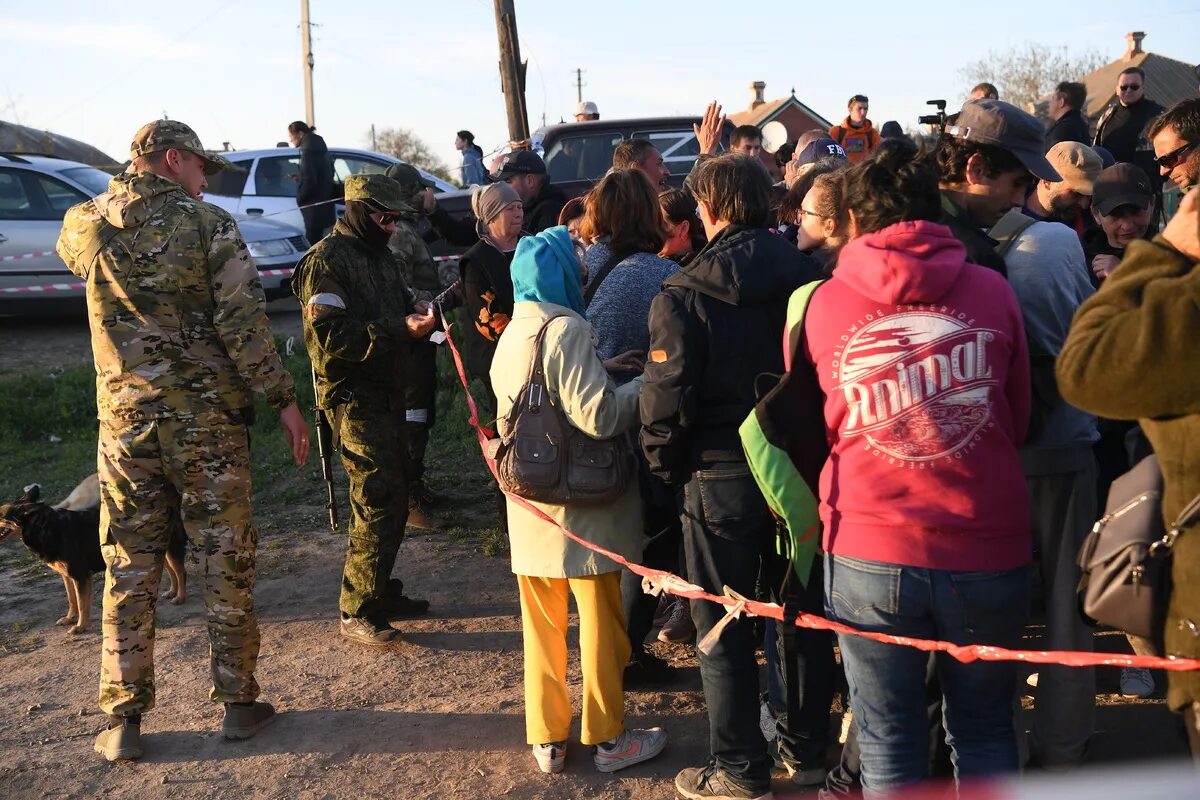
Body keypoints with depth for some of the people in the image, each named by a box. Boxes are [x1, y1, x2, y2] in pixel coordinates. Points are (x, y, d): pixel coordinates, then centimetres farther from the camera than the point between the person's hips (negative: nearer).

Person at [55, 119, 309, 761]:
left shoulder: (85, 224, 4)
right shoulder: (209, 226, -7)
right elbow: (244, 324, -13)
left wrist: (125, 188, 25)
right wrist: (284, 400, -7)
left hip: (124, 421, 3)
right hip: (208, 420, -3)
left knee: (129, 570, 10)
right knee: (227, 561, 8)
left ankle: (123, 720, 15)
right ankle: (237, 703, 17)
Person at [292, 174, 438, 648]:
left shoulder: (381, 257, 16)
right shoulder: (326, 261, -12)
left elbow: (398, 313, 23)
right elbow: (329, 337, -21)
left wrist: (419, 316, 0)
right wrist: (399, 328, -25)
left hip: (387, 393, 9)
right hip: (353, 397, -9)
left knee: (394, 498, 14)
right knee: (377, 502, -11)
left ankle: (381, 591, 28)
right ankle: (357, 613, -2)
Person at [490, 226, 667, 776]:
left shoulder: (510, 336, 9)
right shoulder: (565, 329, -16)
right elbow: (600, 417, -22)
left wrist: (601, 373, 10)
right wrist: (644, 383, -8)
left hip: (531, 504, 7)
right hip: (581, 504, -7)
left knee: (542, 624, 14)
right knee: (600, 622, 7)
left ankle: (547, 739, 24)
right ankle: (608, 738, 19)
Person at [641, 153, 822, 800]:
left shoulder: (683, 294, -15)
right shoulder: (803, 275, -4)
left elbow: (666, 400, -17)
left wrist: (665, 467, 0)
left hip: (720, 477, -5)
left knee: (722, 627, 10)